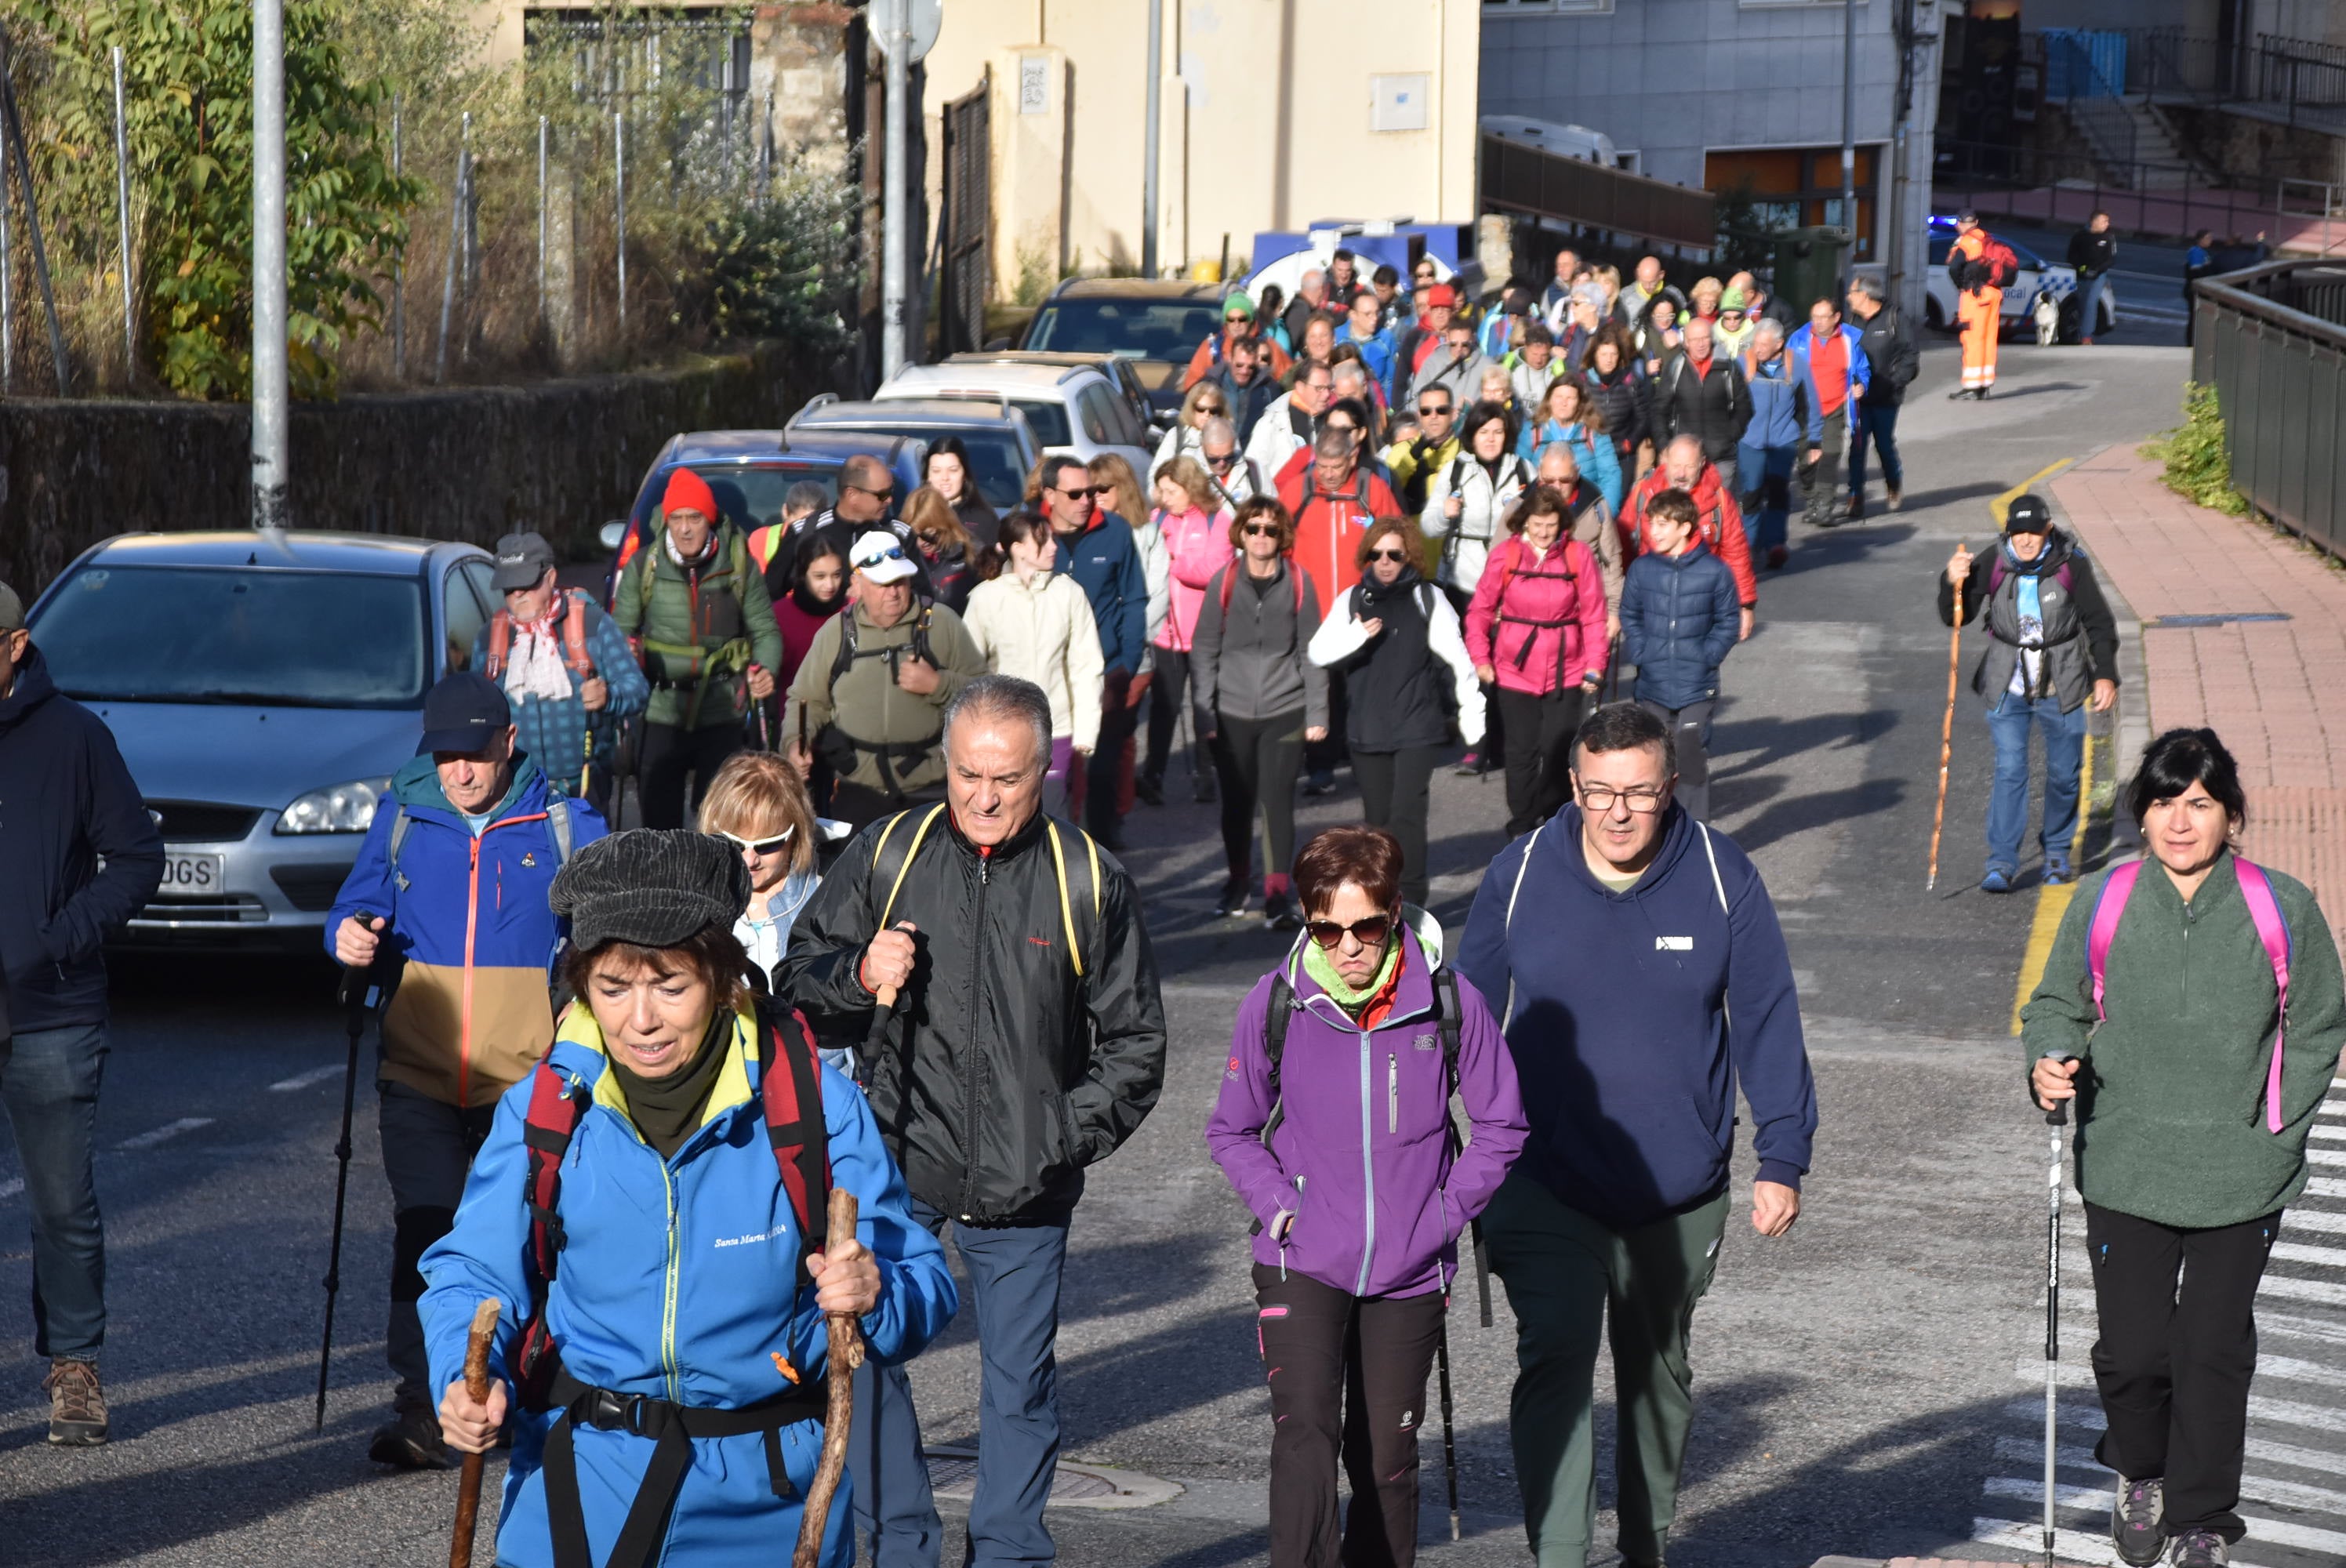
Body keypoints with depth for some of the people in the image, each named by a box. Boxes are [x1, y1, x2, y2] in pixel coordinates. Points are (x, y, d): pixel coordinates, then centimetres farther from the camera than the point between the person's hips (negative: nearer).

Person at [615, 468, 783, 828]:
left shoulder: (738, 565, -1)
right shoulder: (644, 567, -1)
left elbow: (765, 631, 5)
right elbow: (621, 630, 6)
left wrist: (766, 670, -14)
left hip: (722, 715, 0)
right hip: (660, 714, 0)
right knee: (659, 821, 5)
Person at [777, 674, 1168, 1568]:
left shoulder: (1089, 882, -1)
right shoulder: (885, 856, 1)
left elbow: (1135, 1039, 7)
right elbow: (797, 983, 10)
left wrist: (1069, 1134, -5)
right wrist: (859, 976, -11)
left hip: (1024, 1185, 0)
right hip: (895, 1161, 0)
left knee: (1020, 1380, 9)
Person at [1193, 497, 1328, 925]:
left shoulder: (1299, 582, -1)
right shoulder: (1224, 582, 0)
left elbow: (1311, 651, 3)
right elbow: (1204, 650, 4)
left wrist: (1317, 712, -1)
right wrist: (1204, 711, -1)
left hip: (1284, 712, -1)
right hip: (1232, 713, 1)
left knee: (1277, 801, -7)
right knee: (1236, 802, 9)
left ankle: (1277, 894, -2)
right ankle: (1238, 879, 29)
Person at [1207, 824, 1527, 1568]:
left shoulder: (1449, 1002, -8)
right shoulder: (1273, 1004, -7)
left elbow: (1501, 1125, 5)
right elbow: (1231, 1130, 7)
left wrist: (1446, 1212, -3)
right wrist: (1278, 1207, -6)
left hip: (1408, 1273, 1)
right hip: (1301, 1265, -1)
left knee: (1387, 1457, 10)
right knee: (1305, 1436, -16)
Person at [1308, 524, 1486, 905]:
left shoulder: (1427, 599, -1)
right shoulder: (1352, 600, 7)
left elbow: (1458, 659, 1)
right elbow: (1318, 653, 0)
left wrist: (1472, 714, 2)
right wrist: (1356, 635, -17)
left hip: (1418, 727, -3)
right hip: (1367, 728, 3)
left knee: (1407, 815, -13)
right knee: (1377, 819, 10)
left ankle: (1411, 900, -10)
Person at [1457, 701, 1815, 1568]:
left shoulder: (1722, 878, -7)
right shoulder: (1518, 877, -7)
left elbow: (1768, 1026, 0)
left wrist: (1782, 1159, -4)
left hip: (1680, 1191, 2)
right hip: (1545, 1186, -1)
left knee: (1659, 1372, 18)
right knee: (1554, 1359, -18)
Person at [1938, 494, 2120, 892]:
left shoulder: (2071, 565, -9)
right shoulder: (1991, 564, -7)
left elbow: (2100, 624, 0)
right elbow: (1955, 618, -2)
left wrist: (2105, 675, -6)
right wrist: (1953, 584, -20)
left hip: (2061, 688, 0)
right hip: (2008, 687, 0)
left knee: (2064, 773, 8)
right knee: (2009, 771, -9)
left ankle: (2057, 852, 29)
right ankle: (2002, 863, -7)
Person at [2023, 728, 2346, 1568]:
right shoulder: (2102, 903, -1)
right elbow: (2058, 1004, 11)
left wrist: (2274, 1131, -1)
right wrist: (2052, 1059, -10)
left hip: (2240, 1178, -1)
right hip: (2125, 1173, 1)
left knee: (2212, 1353, 3)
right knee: (2132, 1348, 3)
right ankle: (2140, 1473, 34)